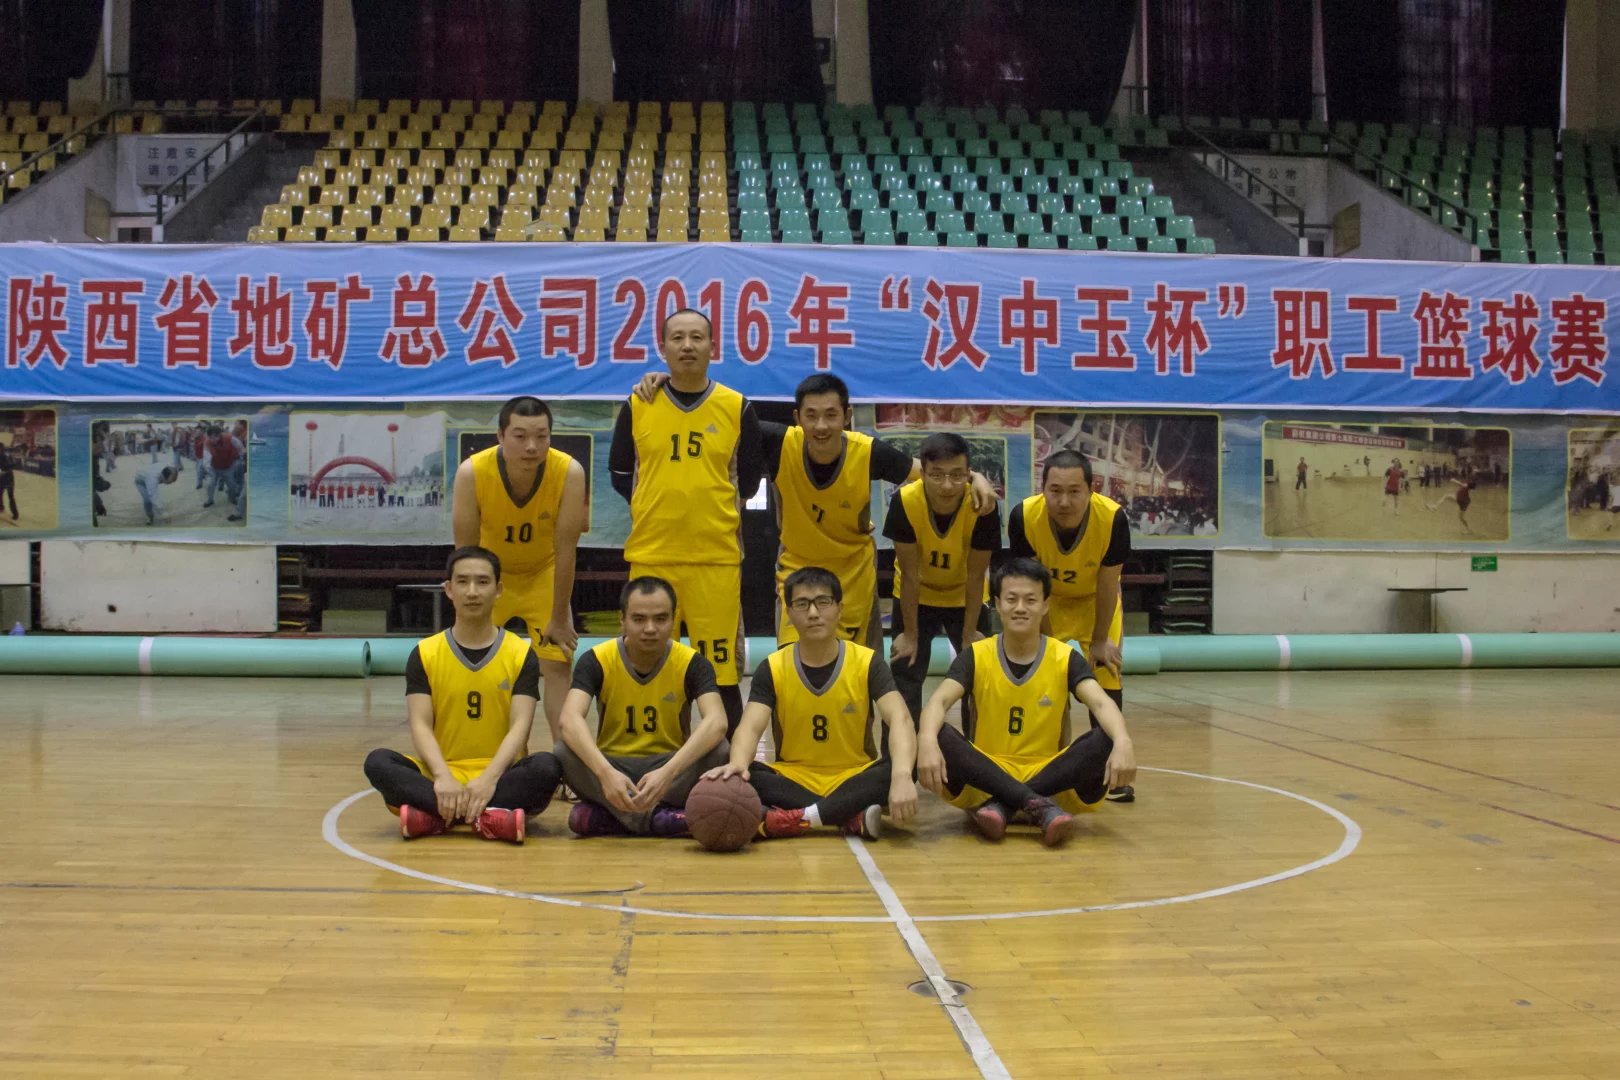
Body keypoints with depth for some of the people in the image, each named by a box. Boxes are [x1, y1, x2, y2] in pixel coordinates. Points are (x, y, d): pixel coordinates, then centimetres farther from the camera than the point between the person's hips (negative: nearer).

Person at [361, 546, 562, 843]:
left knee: (546, 766, -31)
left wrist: (489, 779, -27)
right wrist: (443, 778, -26)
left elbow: (520, 726, -8)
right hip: (442, 777, 1)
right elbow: (420, 725, -6)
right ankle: (486, 815, -39)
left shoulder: (522, 654, 3)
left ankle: (435, 815, -35)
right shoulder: (424, 654, 5)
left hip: (499, 776, -1)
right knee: (377, 762, -26)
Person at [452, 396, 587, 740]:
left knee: (556, 667, -4)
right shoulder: (471, 473, -31)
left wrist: (559, 618, -16)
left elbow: (565, 550, -22)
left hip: (543, 574, 0)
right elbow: (466, 552, -22)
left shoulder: (569, 473, -31)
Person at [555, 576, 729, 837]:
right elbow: (570, 719, -29)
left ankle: (608, 814, -26)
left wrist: (668, 772, -45)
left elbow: (716, 722, -28)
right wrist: (605, 772, -48)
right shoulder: (596, 661, -11)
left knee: (718, 751, -30)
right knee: (566, 753, -31)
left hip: (670, 766, 0)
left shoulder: (692, 663, -11)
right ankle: (659, 817, -31)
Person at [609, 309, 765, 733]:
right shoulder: (637, 404, 4)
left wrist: (711, 506, 8)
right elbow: (620, 473, 13)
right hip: (650, 555, 1)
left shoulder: (737, 408, 2)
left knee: (721, 669, 1)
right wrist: (658, 505, 8)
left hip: (717, 556, -1)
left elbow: (749, 479, 11)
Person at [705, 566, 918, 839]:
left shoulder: (867, 663, -7)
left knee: (896, 770, -31)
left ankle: (796, 818, -34)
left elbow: (900, 720, -21)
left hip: (853, 780, 0)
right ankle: (852, 817, -32)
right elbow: (750, 727, -17)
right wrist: (738, 763, -42)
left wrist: (902, 776, -42)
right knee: (743, 777, -30)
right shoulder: (772, 668, -3)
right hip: (792, 779, 1)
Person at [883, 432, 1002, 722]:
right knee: (905, 679, 2)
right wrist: (910, 634, -14)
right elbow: (909, 574, -23)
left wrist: (969, 634, -13)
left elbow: (976, 576, -21)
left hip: (964, 597, 0)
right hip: (916, 597, 0)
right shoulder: (904, 502, -33)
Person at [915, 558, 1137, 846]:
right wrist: (927, 741, -41)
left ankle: (1000, 804, -29)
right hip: (985, 779, 0)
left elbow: (1101, 703, -18)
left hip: (1050, 778, 1)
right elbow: (939, 700, -18)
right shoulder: (976, 656, -2)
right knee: (938, 737, -30)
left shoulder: (1066, 658, -1)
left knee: (1107, 740, -27)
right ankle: (1037, 804, -36)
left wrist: (1122, 741, -41)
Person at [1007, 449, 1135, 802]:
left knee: (1105, 671, -4)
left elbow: (1107, 585, -21)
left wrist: (1100, 640, -10)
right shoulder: (1024, 517, -36)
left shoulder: (1112, 518, -36)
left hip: (1093, 598, 0)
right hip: (1046, 597, 0)